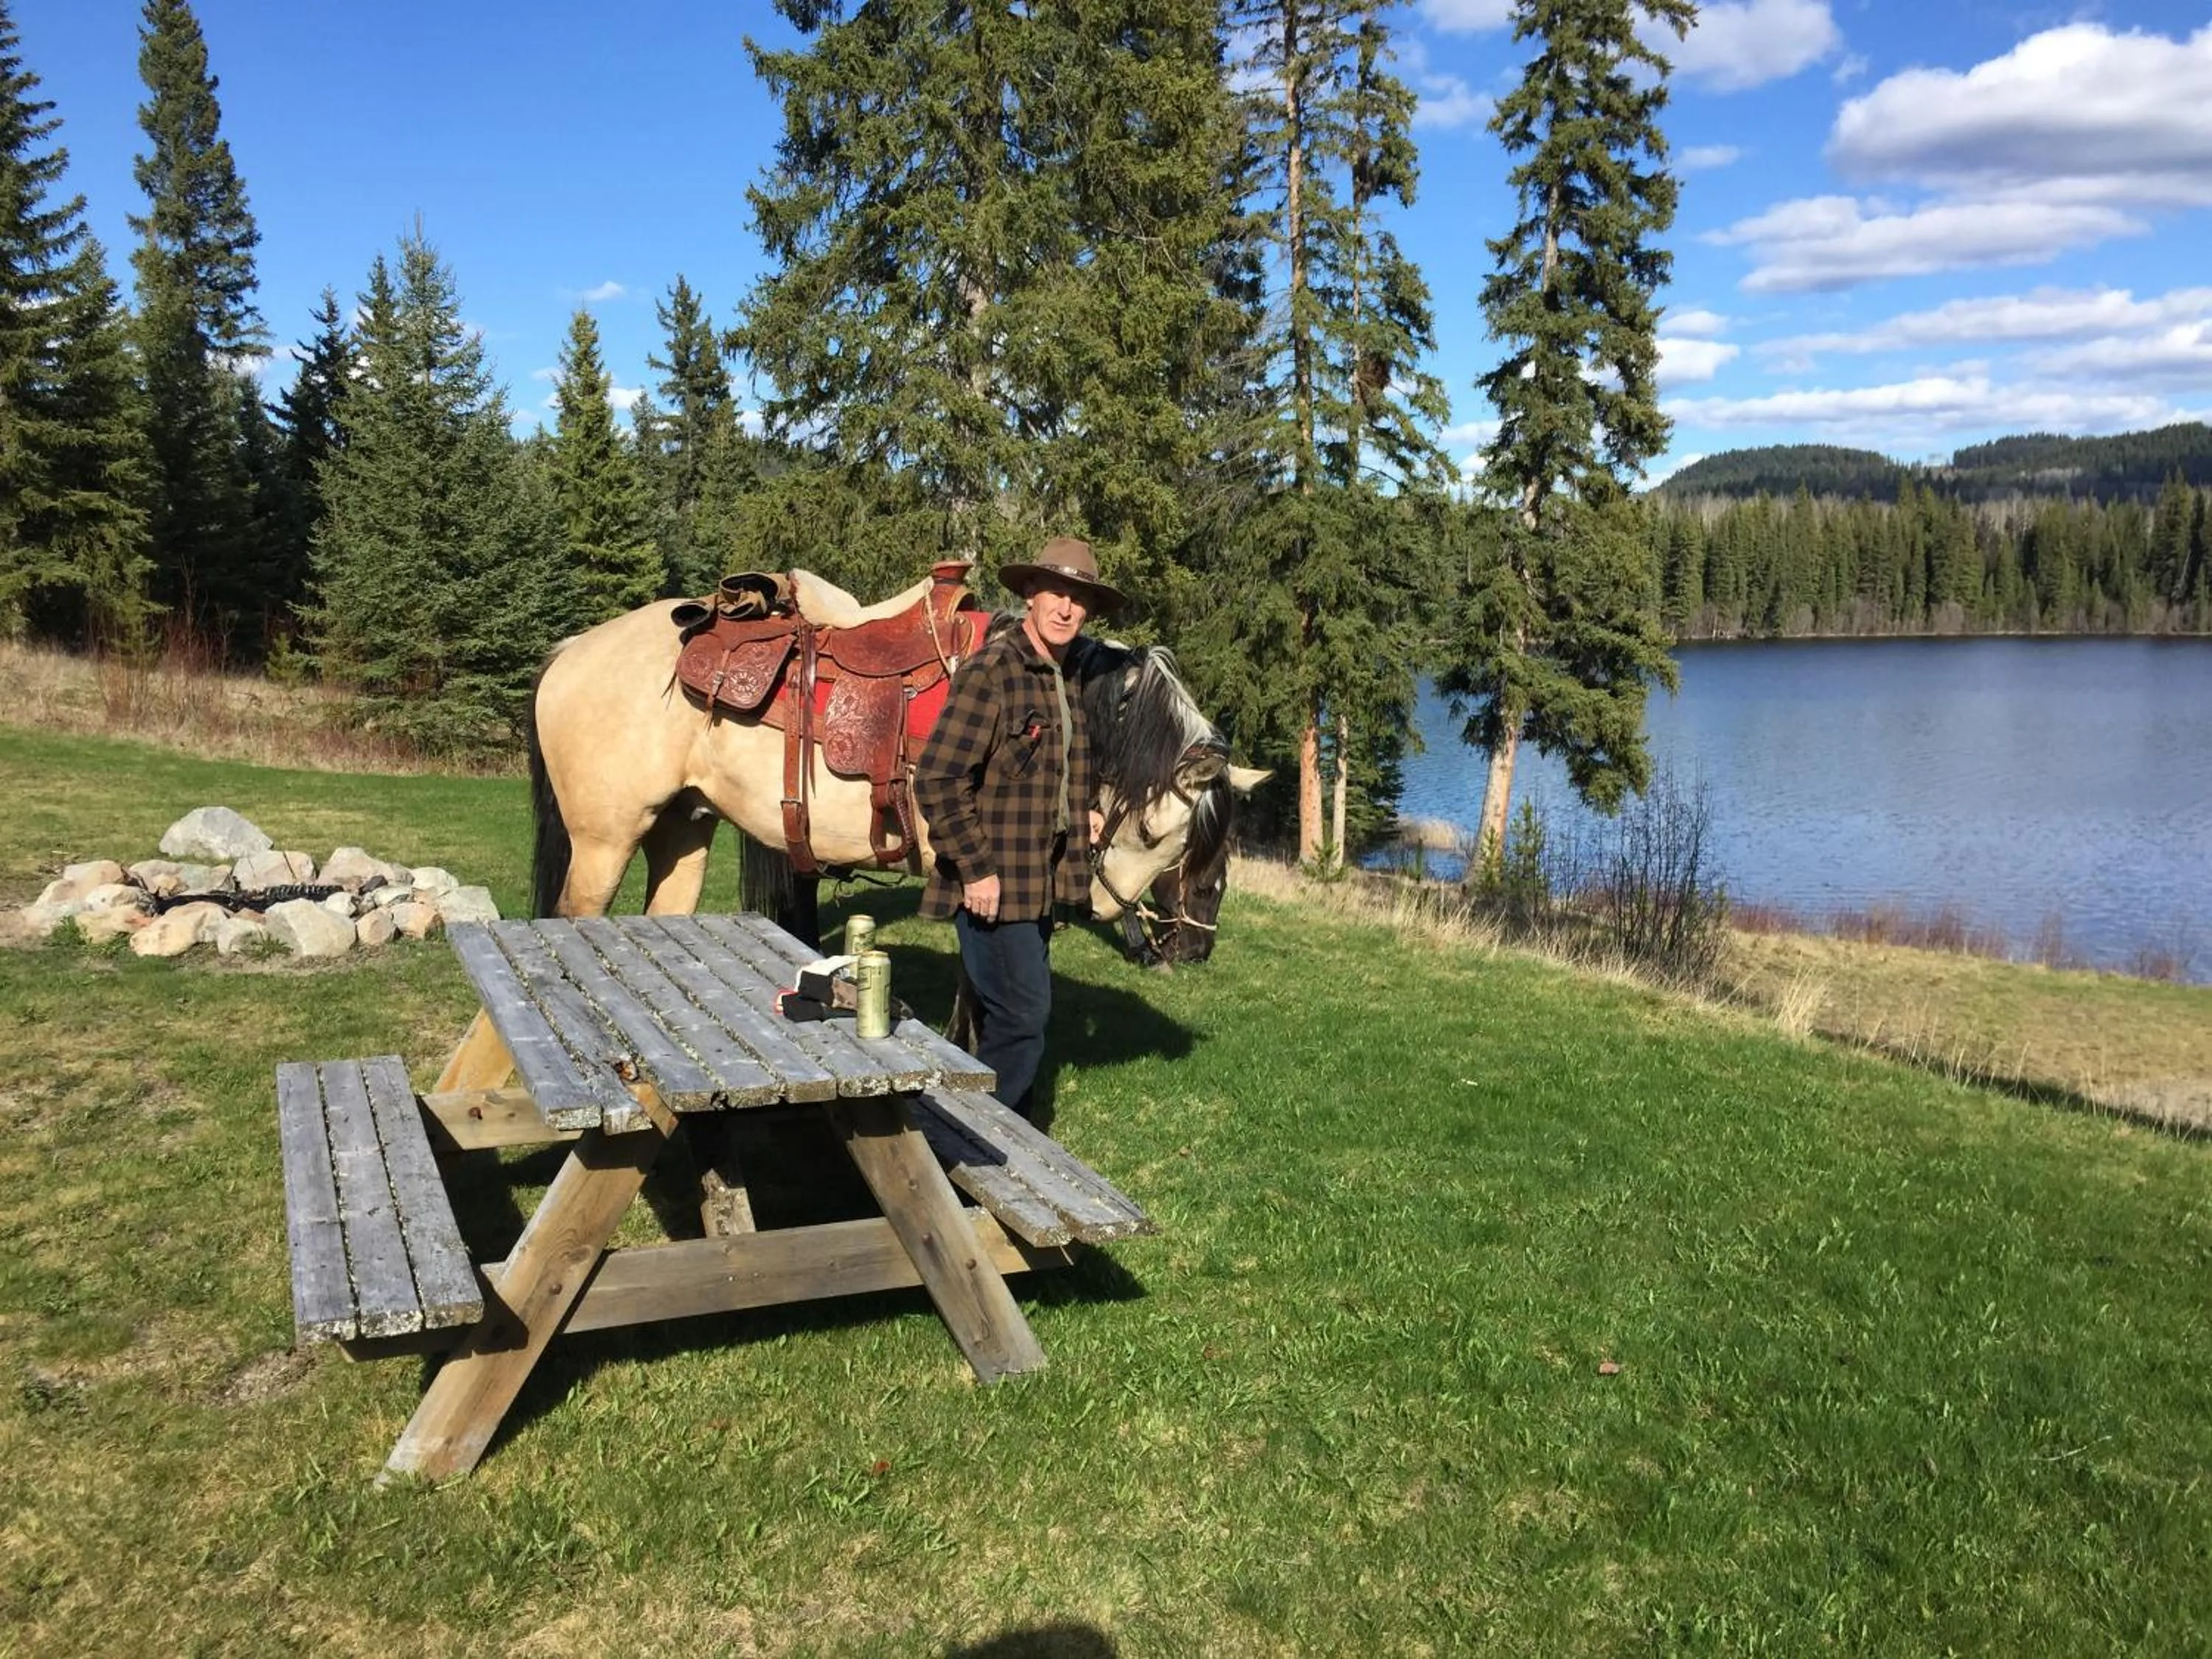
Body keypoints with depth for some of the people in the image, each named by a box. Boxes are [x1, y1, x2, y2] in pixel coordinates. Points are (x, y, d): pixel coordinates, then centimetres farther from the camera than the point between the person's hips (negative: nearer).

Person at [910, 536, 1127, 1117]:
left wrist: (1082, 814, 13)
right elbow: (936, 780, -20)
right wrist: (975, 868, -19)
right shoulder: (990, 671, -15)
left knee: (1008, 1018, 16)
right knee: (1021, 1018, -7)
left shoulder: (1066, 679, 12)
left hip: (1040, 881, 9)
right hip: (995, 884, -8)